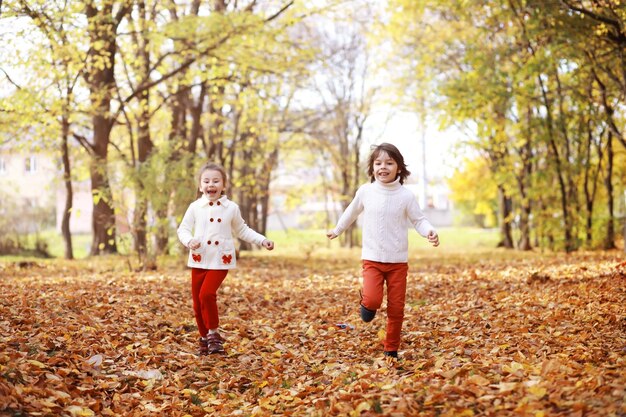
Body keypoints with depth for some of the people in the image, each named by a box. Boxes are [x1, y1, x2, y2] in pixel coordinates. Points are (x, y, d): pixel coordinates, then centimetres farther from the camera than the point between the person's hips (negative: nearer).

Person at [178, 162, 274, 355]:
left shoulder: (231, 208, 2)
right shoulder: (195, 207, 1)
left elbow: (242, 230, 13)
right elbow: (183, 229, 3)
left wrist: (262, 240, 4)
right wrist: (189, 241, -19)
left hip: (221, 260, -2)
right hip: (199, 260, 2)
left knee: (207, 294, -20)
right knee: (197, 300, 5)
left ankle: (213, 333, -3)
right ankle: (204, 337, 22)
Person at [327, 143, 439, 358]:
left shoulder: (406, 195, -6)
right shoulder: (365, 191, -2)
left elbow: (418, 220, -1)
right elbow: (351, 212, 16)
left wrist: (429, 232, -23)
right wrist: (337, 230, 29)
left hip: (398, 260, 0)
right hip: (372, 258, 0)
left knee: (396, 308, 4)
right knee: (373, 299, -22)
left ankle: (391, 350, 20)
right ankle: (366, 301, 15)